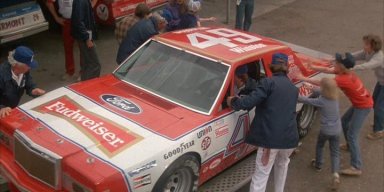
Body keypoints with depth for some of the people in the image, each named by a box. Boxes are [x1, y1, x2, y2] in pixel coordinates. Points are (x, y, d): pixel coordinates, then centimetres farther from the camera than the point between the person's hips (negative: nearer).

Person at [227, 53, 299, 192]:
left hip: (270, 138, -6)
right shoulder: (293, 88, 17)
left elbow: (249, 102, -15)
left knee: (261, 175, 0)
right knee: (282, 164, 33)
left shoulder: (268, 82, -5)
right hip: (289, 138, 6)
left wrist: (233, 102, 3)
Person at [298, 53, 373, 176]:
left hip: (363, 106, -10)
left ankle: (356, 168, -9)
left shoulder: (344, 79, -31)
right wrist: (313, 67, -12)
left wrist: (304, 79, -23)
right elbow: (327, 70, 0)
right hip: (359, 103, 10)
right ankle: (350, 145, 47)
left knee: (352, 135, -10)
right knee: (344, 121, 26)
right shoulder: (344, 72, -5)